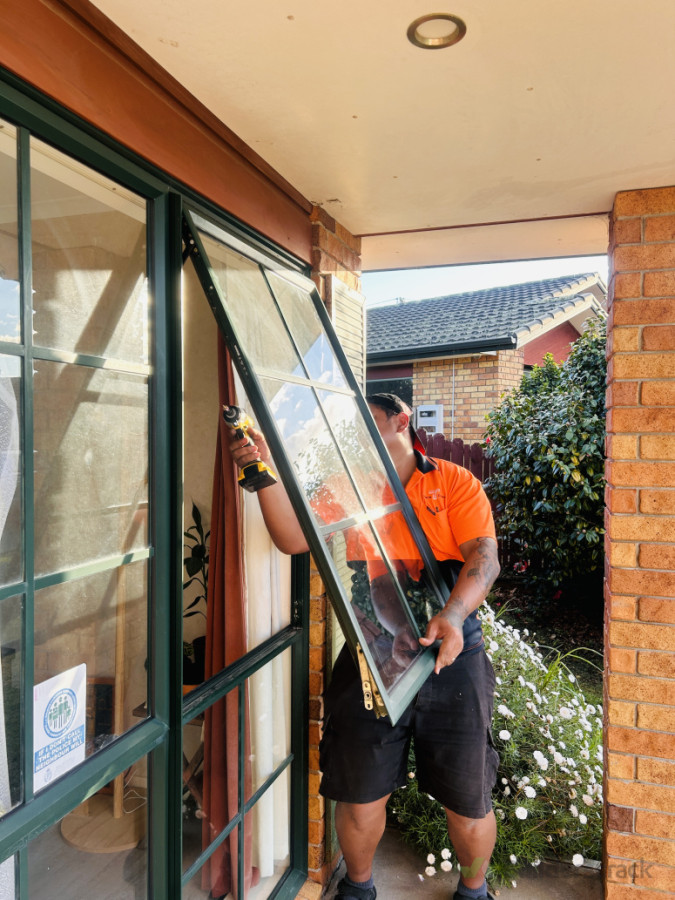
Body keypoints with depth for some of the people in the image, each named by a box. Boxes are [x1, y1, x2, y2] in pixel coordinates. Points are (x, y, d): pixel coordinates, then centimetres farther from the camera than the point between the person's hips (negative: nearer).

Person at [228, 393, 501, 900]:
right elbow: (294, 539, -8)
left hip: (452, 655, -1)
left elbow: (484, 556, -9)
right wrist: (266, 472, -20)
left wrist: (454, 614, -26)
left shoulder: (454, 482, 3)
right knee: (361, 794, 11)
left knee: (469, 797, 11)